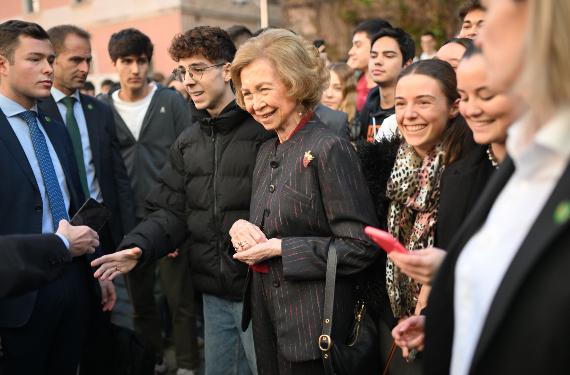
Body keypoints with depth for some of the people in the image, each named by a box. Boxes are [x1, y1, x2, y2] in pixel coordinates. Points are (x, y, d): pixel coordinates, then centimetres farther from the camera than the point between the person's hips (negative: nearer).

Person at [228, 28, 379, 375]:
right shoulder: (267, 152, 9)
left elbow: (360, 248, -19)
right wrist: (240, 227, -4)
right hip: (268, 319, 8)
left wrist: (279, 248, -19)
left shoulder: (330, 149, -16)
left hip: (313, 328, -7)